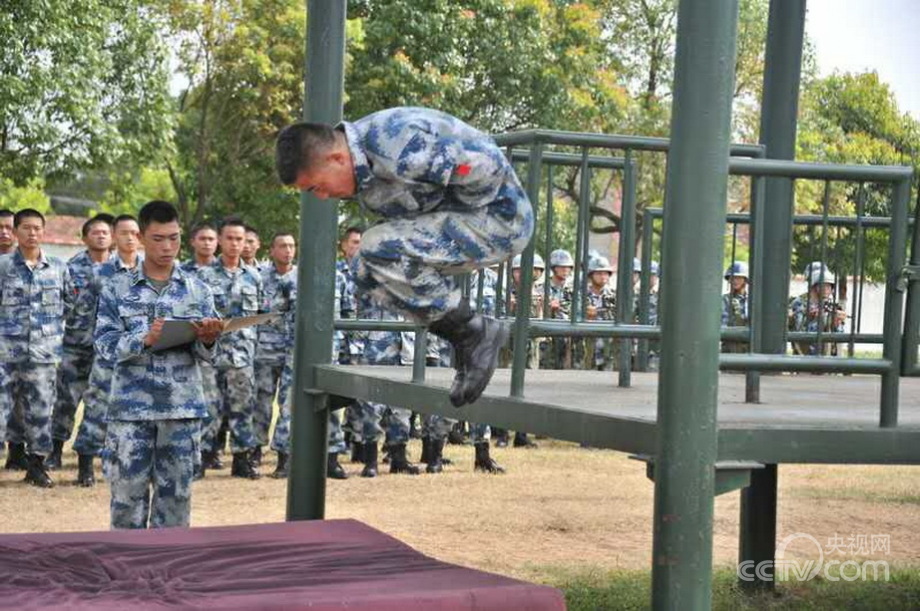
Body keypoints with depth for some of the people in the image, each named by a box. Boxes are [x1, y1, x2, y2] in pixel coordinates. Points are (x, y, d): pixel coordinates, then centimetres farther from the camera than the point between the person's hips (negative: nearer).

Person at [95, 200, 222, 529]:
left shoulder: (198, 290, 7)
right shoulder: (117, 288, 3)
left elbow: (204, 353, 5)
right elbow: (106, 344, -6)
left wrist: (207, 341, -18)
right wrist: (145, 338, -22)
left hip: (183, 408, 1)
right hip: (131, 408, -1)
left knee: (175, 494, 5)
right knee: (127, 493, 1)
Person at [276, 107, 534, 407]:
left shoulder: (398, 150, -30)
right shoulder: (361, 164, 2)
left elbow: (489, 166, -27)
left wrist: (460, 215, -12)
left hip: (501, 219, -10)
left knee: (379, 250, -24)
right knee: (370, 274, 6)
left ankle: (475, 333, -11)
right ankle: (469, 347, 8)